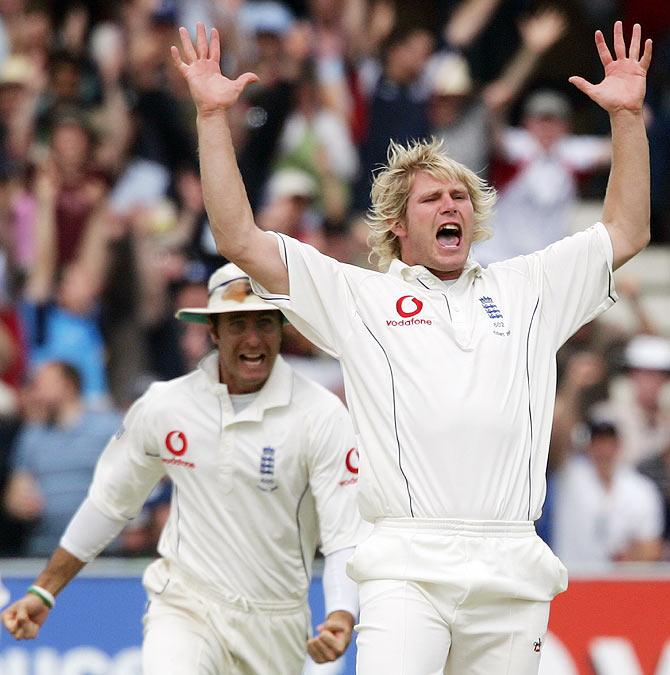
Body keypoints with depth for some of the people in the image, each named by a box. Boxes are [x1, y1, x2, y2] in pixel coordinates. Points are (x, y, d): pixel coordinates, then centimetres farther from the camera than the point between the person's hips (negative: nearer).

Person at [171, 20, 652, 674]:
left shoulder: (524, 289, 22)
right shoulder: (360, 296, 14)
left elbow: (626, 232, 26)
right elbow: (240, 240, 10)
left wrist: (627, 113, 19)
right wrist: (212, 115, 6)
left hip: (511, 571, 3)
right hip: (408, 564, -3)